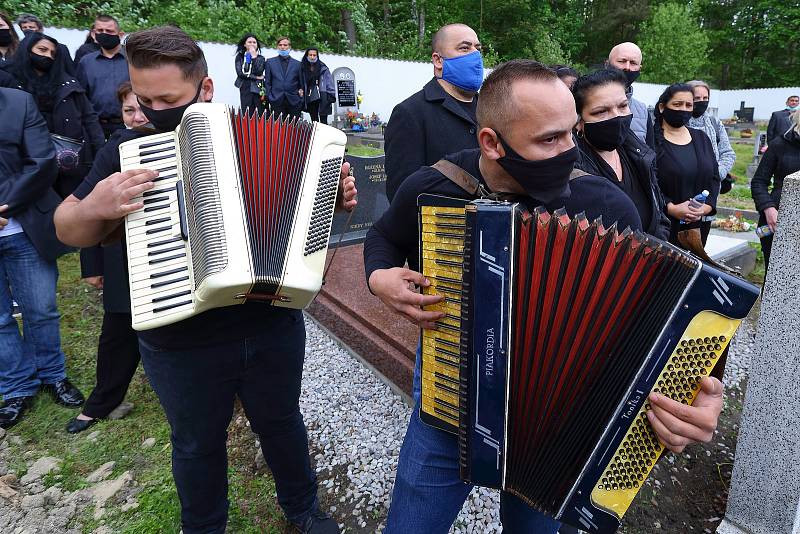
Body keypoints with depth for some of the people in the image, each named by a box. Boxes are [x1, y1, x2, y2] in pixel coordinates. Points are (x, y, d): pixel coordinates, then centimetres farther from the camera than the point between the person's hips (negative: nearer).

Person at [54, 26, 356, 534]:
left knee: (282, 423, 20)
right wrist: (95, 206, -18)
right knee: (197, 444, 20)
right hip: (179, 343, 0)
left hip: (273, 326, 1)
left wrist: (338, 196, -12)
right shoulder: (127, 149, -2)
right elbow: (69, 230, 4)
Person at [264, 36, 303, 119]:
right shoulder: (270, 62, 13)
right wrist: (269, 97, 1)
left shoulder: (297, 64, 13)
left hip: (293, 102, 1)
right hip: (277, 102, 0)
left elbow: (301, 83, 16)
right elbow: (267, 82, 10)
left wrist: (301, 91, 0)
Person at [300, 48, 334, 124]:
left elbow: (329, 83, 1)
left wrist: (331, 96, -4)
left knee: (323, 121, -7)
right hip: (310, 99, 3)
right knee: (314, 120, 8)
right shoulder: (303, 68, 7)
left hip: (322, 98, -3)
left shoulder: (323, 68, 1)